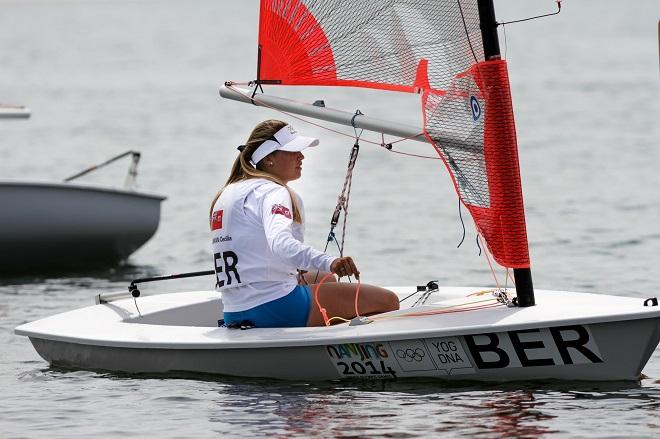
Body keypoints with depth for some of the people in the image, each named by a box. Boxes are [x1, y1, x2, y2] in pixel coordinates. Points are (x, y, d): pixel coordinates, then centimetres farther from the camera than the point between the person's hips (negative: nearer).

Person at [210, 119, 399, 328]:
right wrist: (329, 262, -47)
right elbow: (280, 242, -34)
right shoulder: (271, 192, -12)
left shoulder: (227, 194, 16)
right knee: (387, 301, -8)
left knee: (325, 279, 39)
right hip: (276, 308, -10)